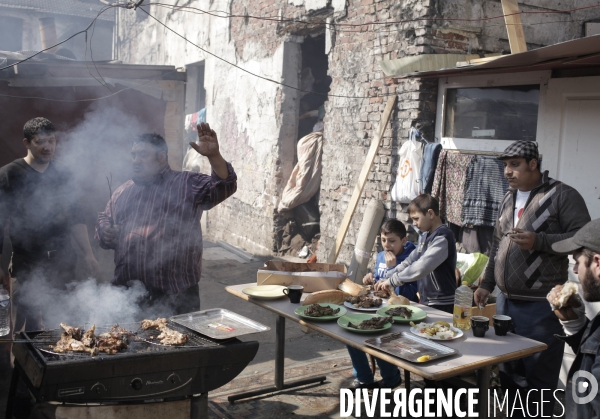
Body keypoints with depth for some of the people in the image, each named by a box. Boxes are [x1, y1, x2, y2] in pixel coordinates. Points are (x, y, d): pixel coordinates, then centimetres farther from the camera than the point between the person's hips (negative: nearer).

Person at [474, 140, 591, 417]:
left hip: (541, 307, -7)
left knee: (539, 377, 0)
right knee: (507, 373, 17)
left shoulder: (562, 195, -8)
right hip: (506, 302, 8)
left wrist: (538, 241, -23)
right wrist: (486, 284, 19)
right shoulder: (509, 199, 15)